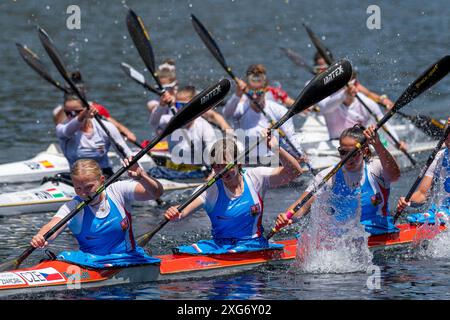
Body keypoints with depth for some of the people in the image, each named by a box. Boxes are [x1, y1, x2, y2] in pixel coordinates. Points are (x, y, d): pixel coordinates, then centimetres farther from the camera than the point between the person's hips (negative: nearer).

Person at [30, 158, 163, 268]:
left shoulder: (117, 191, -3)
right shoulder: (71, 208, -4)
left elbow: (156, 192, -12)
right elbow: (52, 227, -23)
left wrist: (141, 177, -33)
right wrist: (40, 237, -47)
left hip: (127, 258, 1)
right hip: (91, 262, -1)